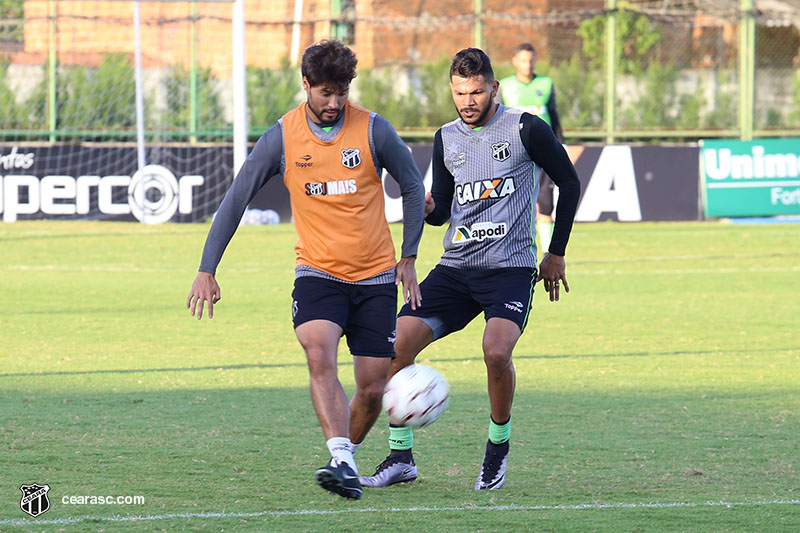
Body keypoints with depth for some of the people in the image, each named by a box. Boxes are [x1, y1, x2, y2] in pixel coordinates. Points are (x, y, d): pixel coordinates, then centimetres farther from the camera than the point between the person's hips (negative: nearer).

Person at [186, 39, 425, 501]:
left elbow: (413, 187, 7)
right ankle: (341, 461, -34)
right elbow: (236, 199, 0)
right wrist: (207, 270, -4)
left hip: (375, 276, 1)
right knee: (319, 352, -28)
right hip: (318, 272, -1)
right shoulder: (282, 138, -5)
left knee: (373, 389, 0)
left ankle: (347, 457, 25)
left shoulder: (373, 130, -6)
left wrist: (409, 258, 4)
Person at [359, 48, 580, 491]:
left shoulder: (525, 129, -4)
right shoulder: (446, 139, 10)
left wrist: (557, 254, 6)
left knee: (496, 350, -29)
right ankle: (400, 457, 2)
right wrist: (428, 208, -8)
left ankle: (498, 447, -4)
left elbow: (569, 184, 6)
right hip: (455, 268, 5)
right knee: (395, 345, -11)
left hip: (510, 269, -5)